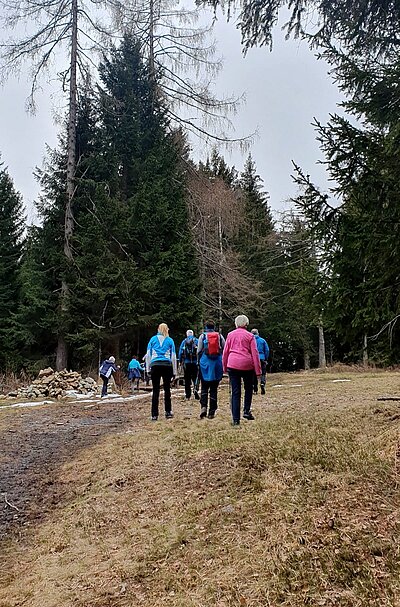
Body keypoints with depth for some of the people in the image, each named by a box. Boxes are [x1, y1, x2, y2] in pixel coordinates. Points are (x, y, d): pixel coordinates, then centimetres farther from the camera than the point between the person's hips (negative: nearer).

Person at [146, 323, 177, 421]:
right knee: (167, 389, 8)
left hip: (155, 365, 0)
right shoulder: (170, 340, 10)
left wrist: (148, 368, 12)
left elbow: (148, 355, 9)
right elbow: (173, 356, 10)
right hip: (167, 365, 0)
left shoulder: (153, 339, 11)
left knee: (155, 390, 0)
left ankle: (154, 415, -2)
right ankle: (168, 412, 11)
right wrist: (174, 371, 14)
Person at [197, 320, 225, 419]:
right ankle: (211, 412, 8)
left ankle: (203, 406, -10)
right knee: (214, 388, 7)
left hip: (205, 363, -1)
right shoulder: (220, 336, 3)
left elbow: (199, 351, 2)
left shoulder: (202, 336, 0)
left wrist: (199, 363, 15)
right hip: (217, 364, 1)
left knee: (204, 387, 10)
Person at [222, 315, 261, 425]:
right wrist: (258, 370, 0)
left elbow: (225, 352, 9)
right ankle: (246, 411, 12)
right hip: (247, 365, -1)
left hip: (233, 365, 2)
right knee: (248, 389, 21)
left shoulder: (230, 335, 9)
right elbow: (255, 353, -2)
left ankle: (236, 419, 2)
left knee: (235, 392, 3)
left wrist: (225, 367, 17)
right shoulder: (250, 336, 2)